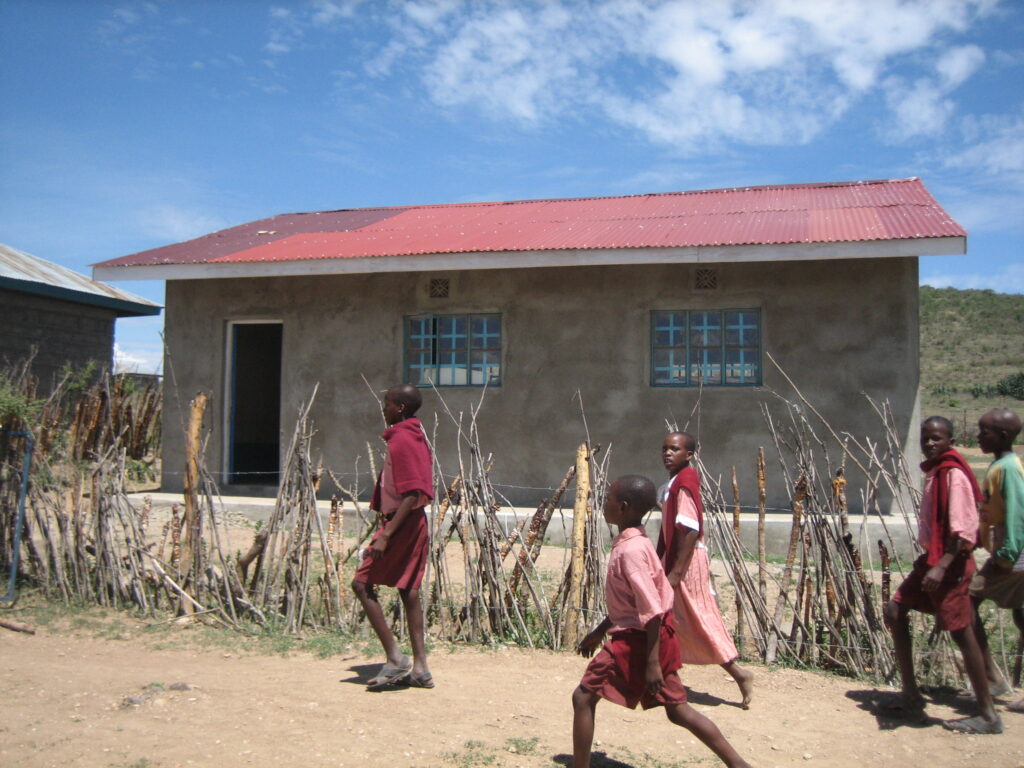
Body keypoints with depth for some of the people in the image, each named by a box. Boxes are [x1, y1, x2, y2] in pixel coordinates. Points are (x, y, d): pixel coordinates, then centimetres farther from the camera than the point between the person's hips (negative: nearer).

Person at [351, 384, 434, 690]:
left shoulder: (401, 440, -17)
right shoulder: (416, 436, 13)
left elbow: (412, 495, -24)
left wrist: (386, 535, -25)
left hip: (401, 523, -10)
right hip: (416, 525, 10)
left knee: (362, 584, -3)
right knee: (409, 591, 11)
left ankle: (395, 658, -3)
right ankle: (420, 668, 14)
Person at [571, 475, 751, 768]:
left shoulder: (630, 549, -21)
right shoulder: (632, 542, 9)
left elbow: (652, 610, -24)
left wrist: (652, 662, -21)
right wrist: (599, 632, 23)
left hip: (637, 640, -10)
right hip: (650, 636, 10)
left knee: (584, 696, 0)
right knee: (676, 708, 16)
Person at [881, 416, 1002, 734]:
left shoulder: (953, 475, -16)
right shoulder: (934, 472, 11)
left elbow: (963, 529, -22)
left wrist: (942, 566, -28)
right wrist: (931, 562, 18)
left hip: (950, 563, -10)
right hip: (931, 558, 10)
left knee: (961, 632, -4)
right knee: (895, 611, 10)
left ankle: (988, 715, 8)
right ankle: (910, 696, 17)